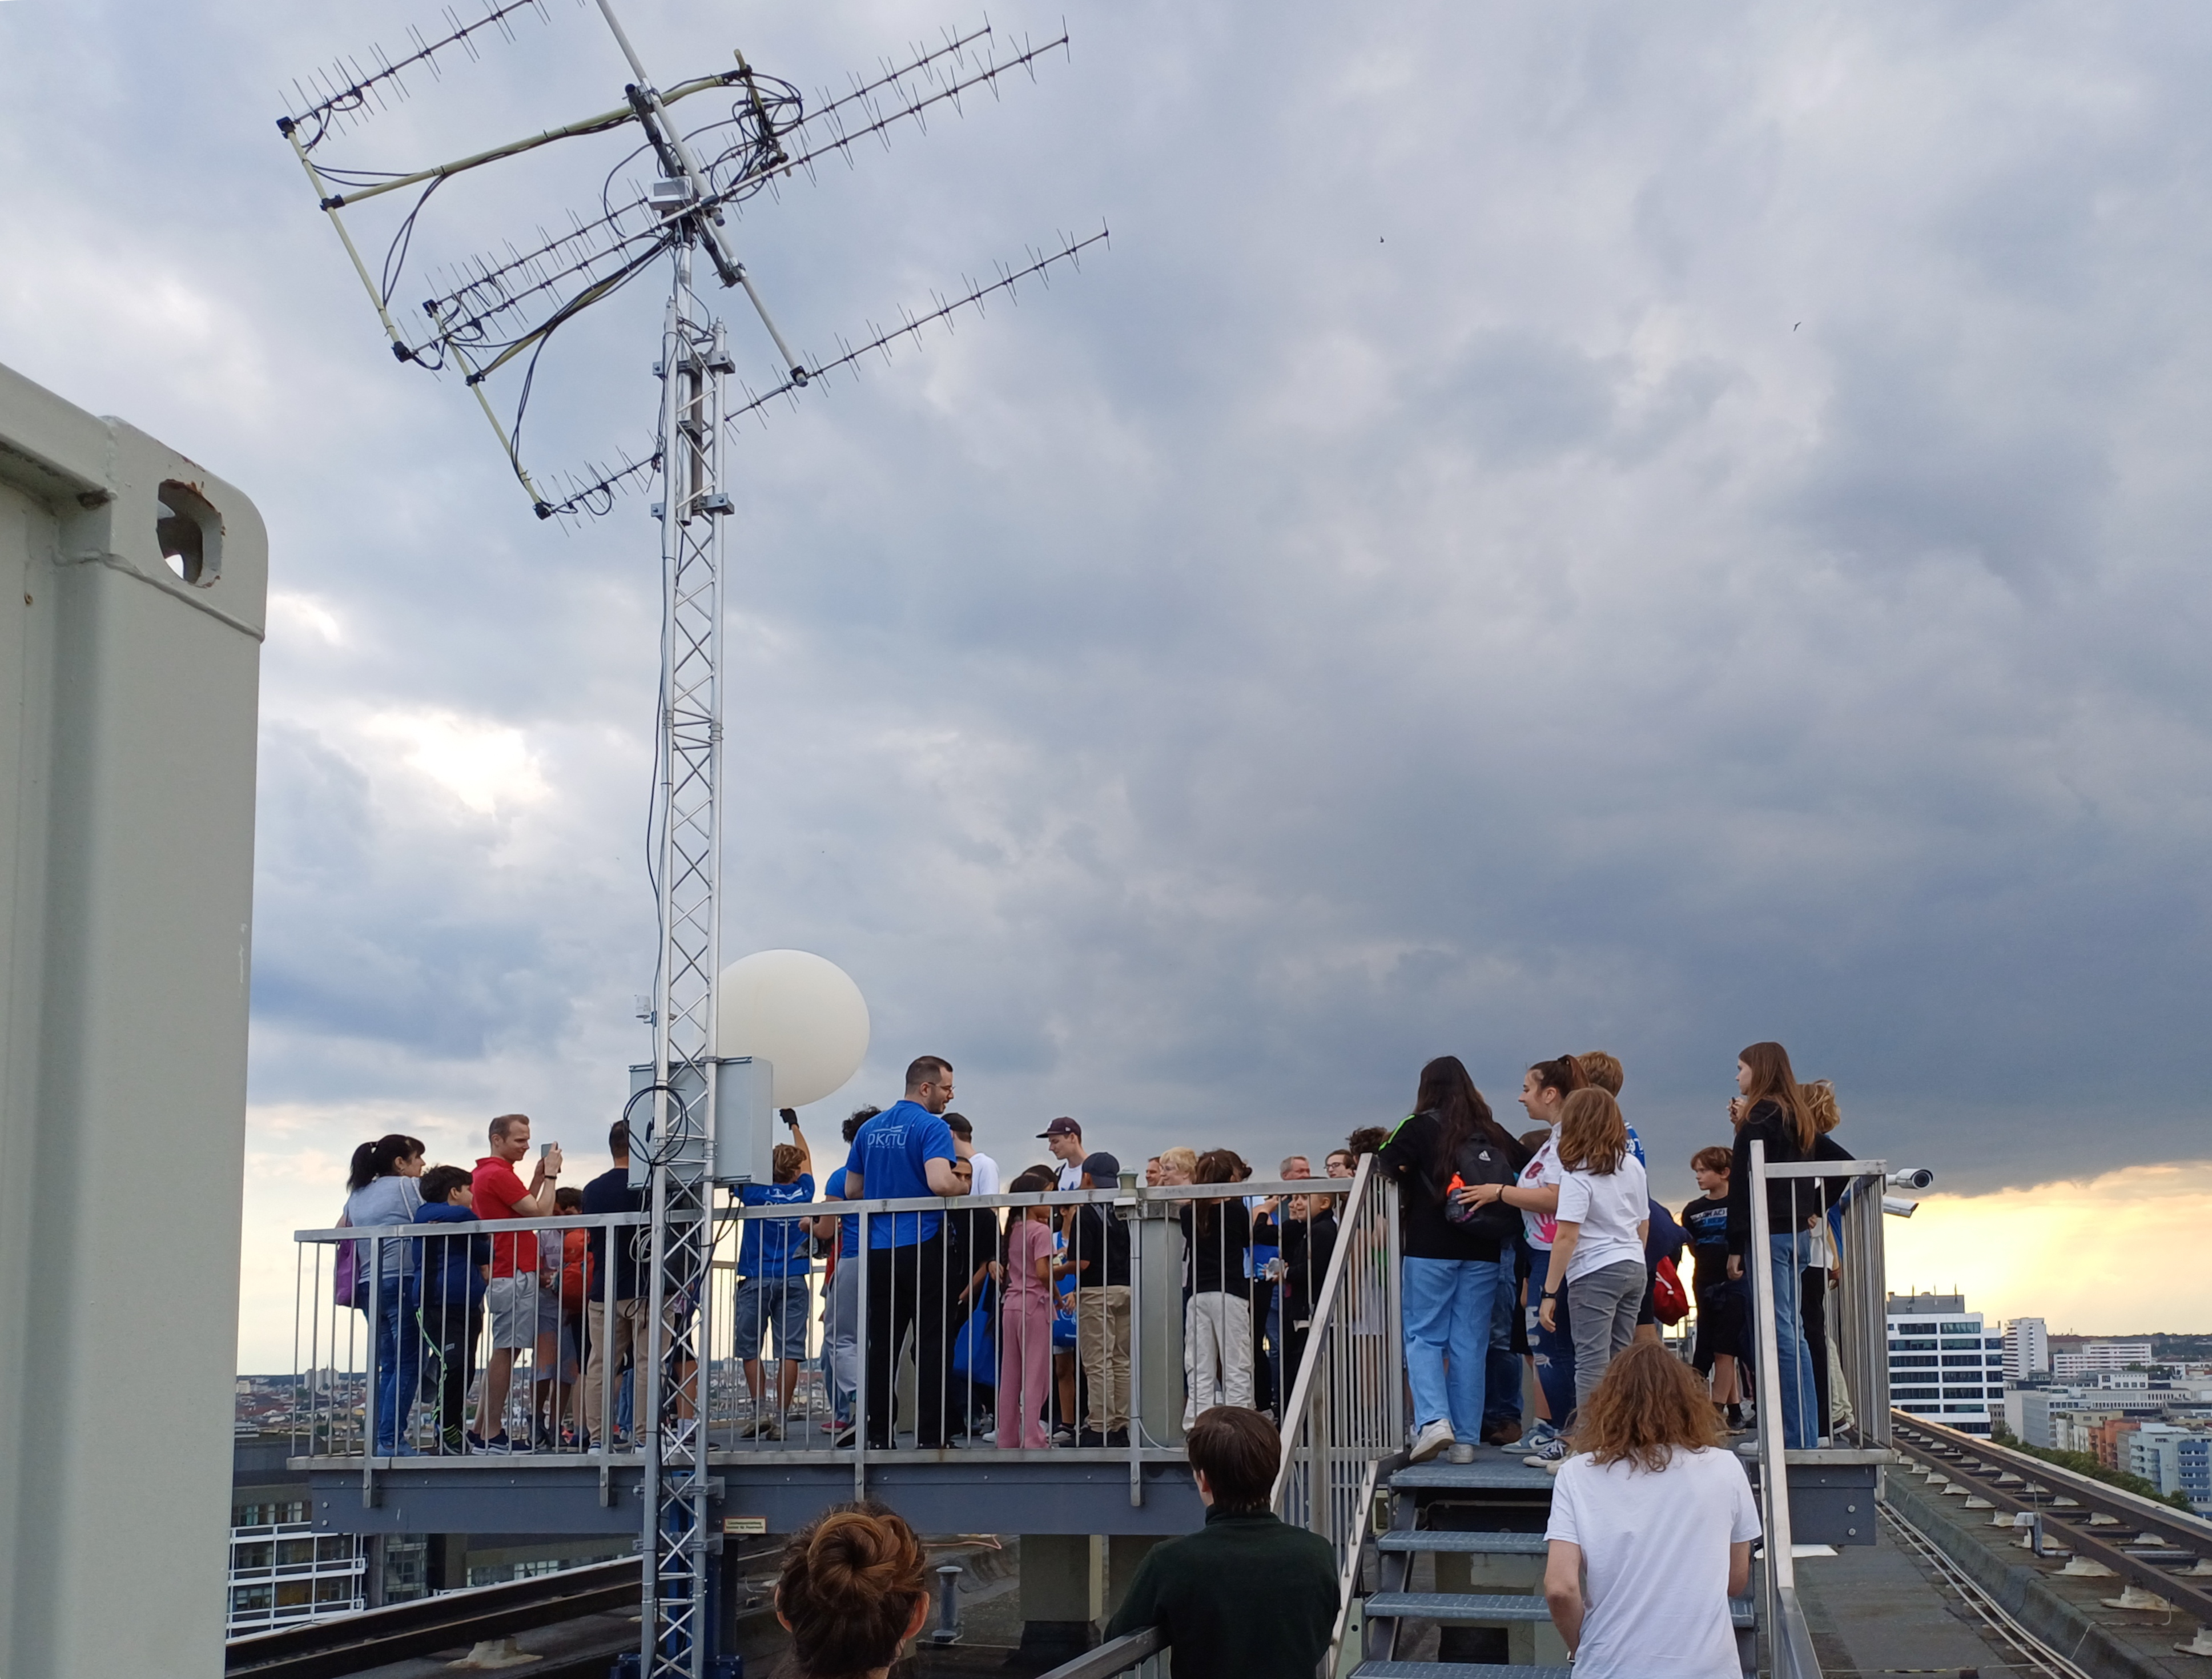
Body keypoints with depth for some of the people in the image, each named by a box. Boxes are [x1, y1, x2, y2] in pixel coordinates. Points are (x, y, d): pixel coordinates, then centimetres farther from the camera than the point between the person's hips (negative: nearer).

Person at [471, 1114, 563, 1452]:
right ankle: (491, 1434, -6)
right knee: (506, 1352, -8)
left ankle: (483, 1432, 14)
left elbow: (525, 1208, 22)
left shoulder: (485, 1173, 19)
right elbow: (541, 1214, -14)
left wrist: (539, 1175, 14)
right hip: (514, 1275, -11)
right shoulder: (499, 1174, -14)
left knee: (504, 1353, 13)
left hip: (504, 1274, 11)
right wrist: (550, 1174, -4)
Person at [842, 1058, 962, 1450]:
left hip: (879, 1251, 6)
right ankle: (930, 1435, -3)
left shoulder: (870, 1129, 13)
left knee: (881, 1345, 8)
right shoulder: (932, 1127, -9)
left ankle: (878, 1435, 7)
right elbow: (940, 1182, -24)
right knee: (931, 1343, -1)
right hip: (922, 1247, -6)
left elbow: (852, 1190, 19)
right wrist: (961, 1184, -3)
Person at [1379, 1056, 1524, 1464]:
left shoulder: (1421, 1127, -4)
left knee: (1423, 1336, 4)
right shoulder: (1493, 1133, 8)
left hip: (1430, 1249, -3)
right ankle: (1466, 1438, 6)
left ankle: (1433, 1419, -16)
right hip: (1483, 1252, 3)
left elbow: (1382, 1167, -13)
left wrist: (1407, 1177, 6)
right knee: (1471, 1342, 6)